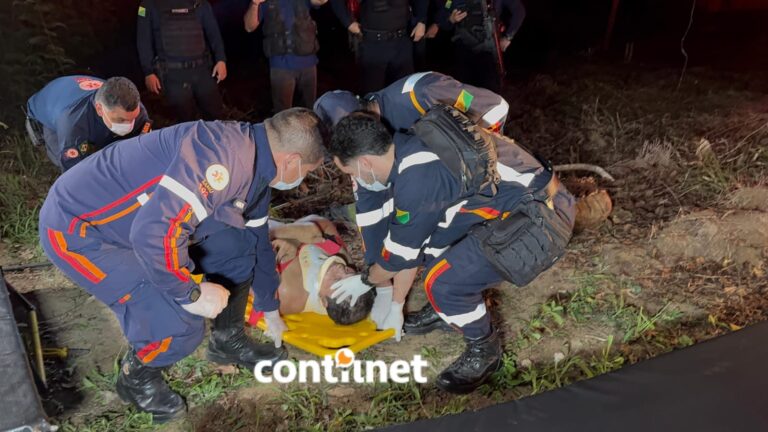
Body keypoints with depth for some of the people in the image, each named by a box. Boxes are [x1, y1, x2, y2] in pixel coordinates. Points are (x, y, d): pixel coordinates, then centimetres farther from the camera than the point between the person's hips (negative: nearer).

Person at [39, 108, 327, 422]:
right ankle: (137, 378, 14)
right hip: (77, 226, -9)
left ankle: (228, 341, 24)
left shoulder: (255, 167, 2)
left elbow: (258, 243, 16)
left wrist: (270, 310, 27)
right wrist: (192, 294, -22)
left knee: (241, 243, 4)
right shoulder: (223, 154, -31)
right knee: (179, 323, -20)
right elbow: (153, 234, -39)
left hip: (134, 217, 9)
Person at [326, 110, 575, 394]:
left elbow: (401, 253, -11)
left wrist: (365, 281, 10)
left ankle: (485, 350, 8)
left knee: (442, 282, -19)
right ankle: (446, 308, 28)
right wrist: (395, 306, 21)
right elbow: (408, 243, 13)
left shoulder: (417, 178, -26)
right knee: (421, 231, 11)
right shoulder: (409, 153, 4)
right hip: (515, 200, 10)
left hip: (540, 223, -10)